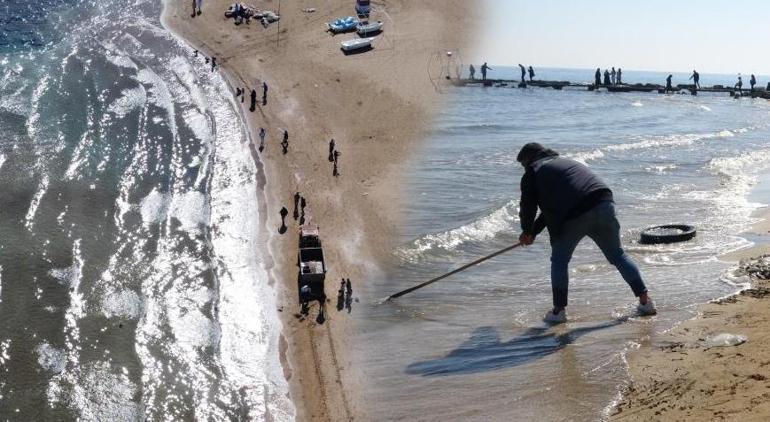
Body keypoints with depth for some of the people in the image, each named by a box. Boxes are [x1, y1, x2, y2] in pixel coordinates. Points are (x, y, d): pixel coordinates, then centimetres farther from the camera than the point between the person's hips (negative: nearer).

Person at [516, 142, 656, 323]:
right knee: (617, 255, 19)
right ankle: (645, 300, 17)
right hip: (604, 204, 6)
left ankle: (559, 310, 13)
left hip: (575, 216, -6)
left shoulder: (533, 173, 13)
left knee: (559, 261, 12)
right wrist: (533, 232, 44)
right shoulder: (565, 162, 36)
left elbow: (528, 207, 13)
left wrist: (527, 231, 33)